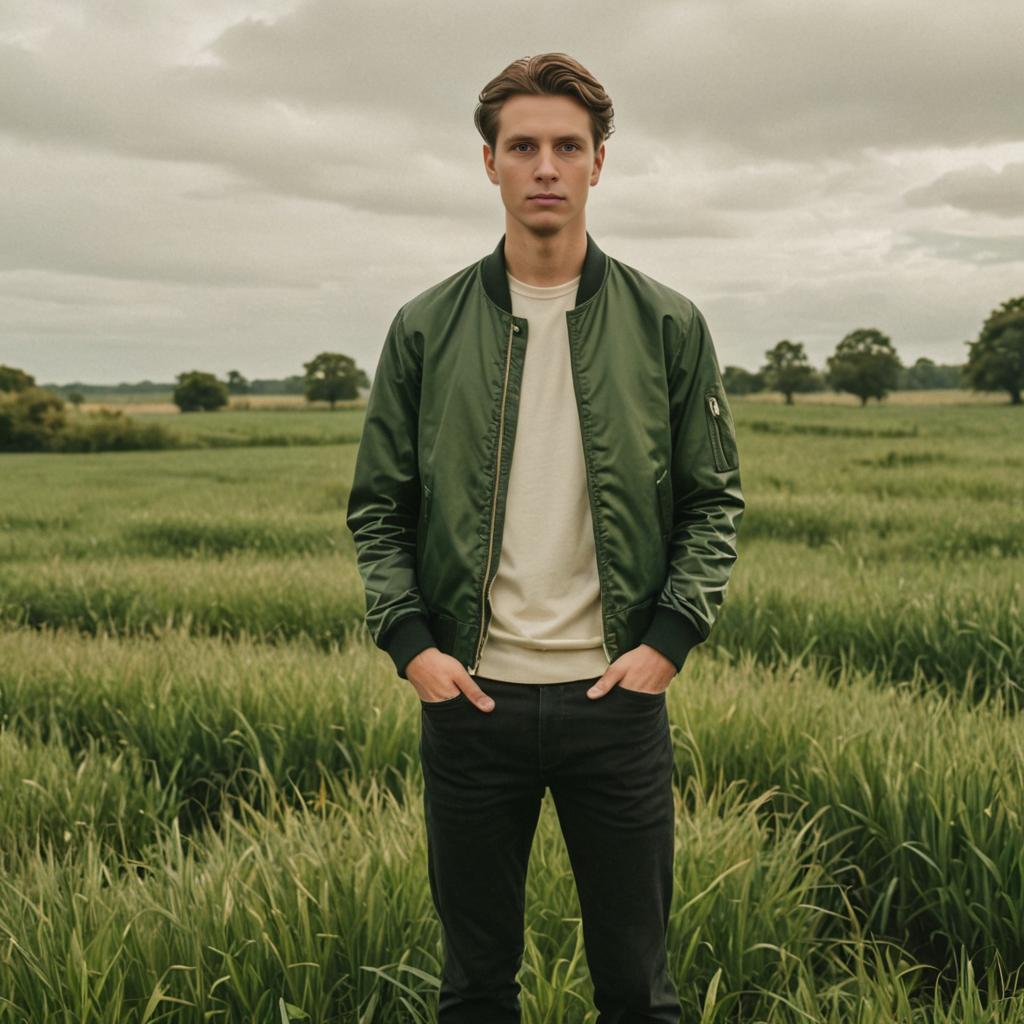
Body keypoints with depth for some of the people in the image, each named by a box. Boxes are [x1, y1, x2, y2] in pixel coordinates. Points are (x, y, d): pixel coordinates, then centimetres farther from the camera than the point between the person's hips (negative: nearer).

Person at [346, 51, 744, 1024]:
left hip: (618, 695, 0)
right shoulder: (426, 328, 3)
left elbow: (714, 498, 4)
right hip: (468, 693, 1)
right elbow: (377, 507, 6)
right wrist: (409, 642, -7)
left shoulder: (667, 325, 2)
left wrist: (669, 638, -8)